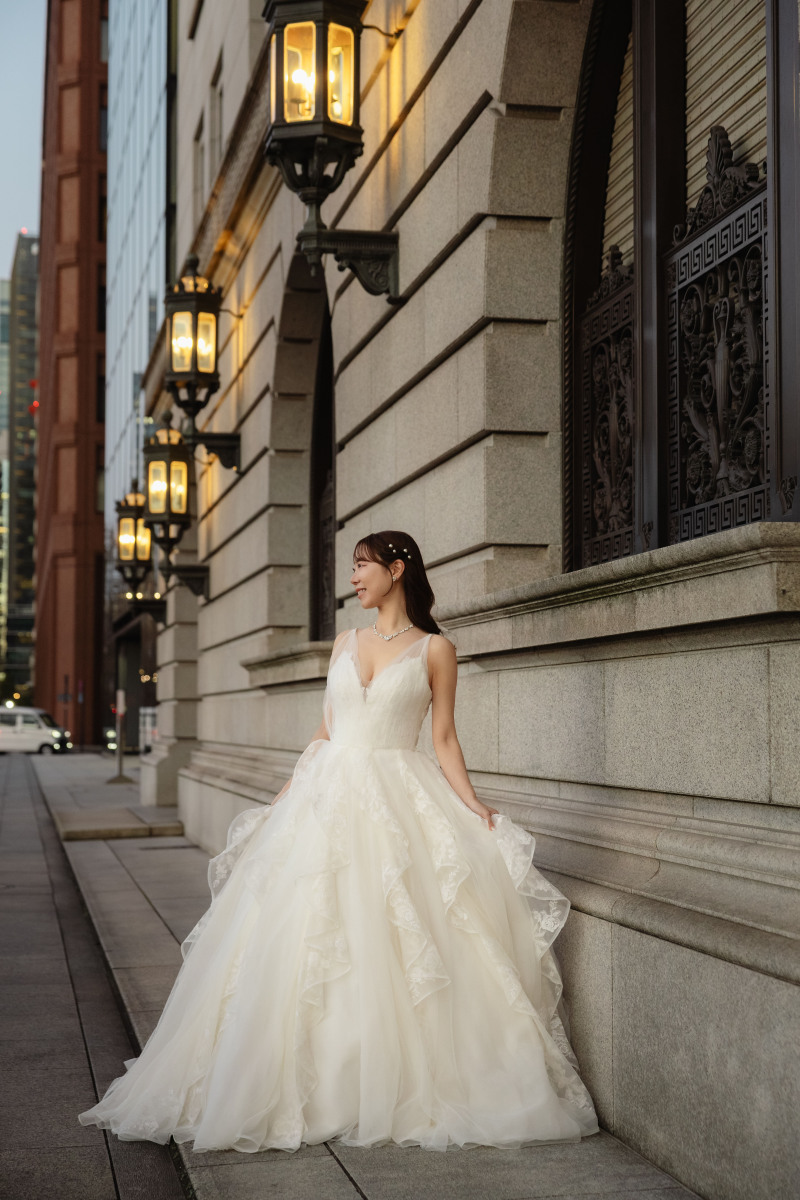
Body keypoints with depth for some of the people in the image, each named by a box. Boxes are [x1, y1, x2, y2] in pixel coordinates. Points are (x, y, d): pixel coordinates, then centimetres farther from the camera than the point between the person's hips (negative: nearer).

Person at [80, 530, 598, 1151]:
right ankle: (315, 1086, 4)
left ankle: (404, 1087, 2)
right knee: (310, 937, -2)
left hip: (399, 802, -4)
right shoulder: (345, 644, 15)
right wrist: (286, 796, 12)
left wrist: (471, 804, -12)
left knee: (394, 947, -8)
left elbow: (445, 738, 0)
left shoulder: (435, 649, 3)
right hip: (328, 797, 4)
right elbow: (324, 733, 17)